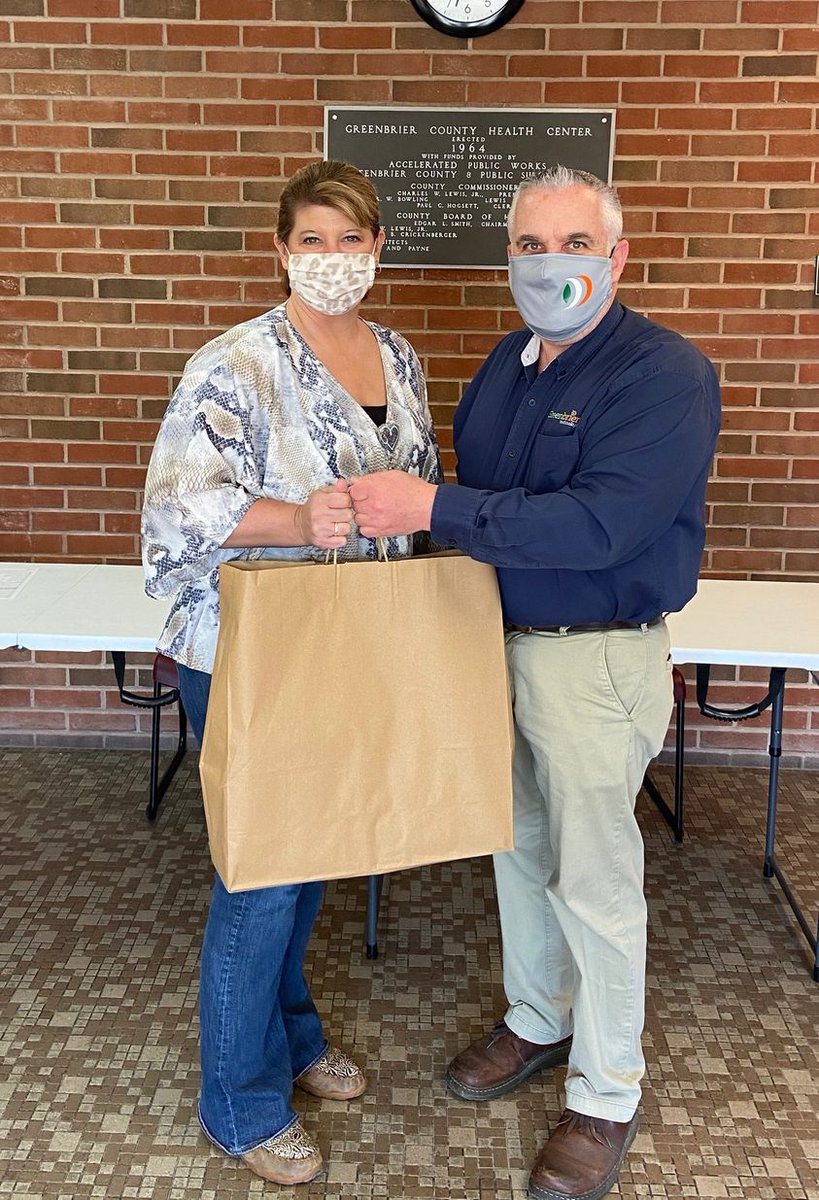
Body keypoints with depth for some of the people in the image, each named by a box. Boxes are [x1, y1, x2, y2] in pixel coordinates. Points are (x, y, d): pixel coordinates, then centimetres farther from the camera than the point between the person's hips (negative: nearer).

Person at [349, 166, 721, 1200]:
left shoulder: (666, 375, -17)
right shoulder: (510, 361, 8)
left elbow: (598, 524, -29)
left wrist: (433, 509, -30)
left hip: (597, 659, -7)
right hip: (499, 640, 7)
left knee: (593, 881, 5)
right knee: (519, 847, 20)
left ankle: (608, 1095, 26)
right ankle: (538, 1020, 43)